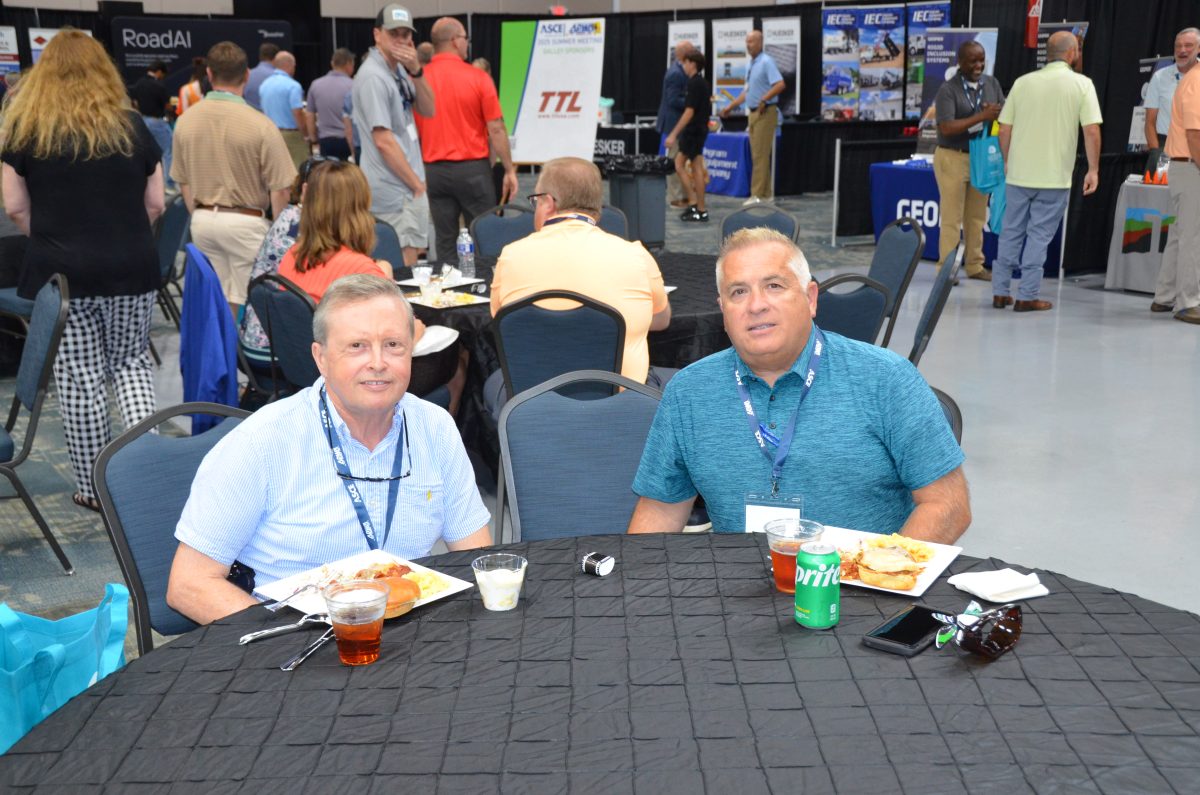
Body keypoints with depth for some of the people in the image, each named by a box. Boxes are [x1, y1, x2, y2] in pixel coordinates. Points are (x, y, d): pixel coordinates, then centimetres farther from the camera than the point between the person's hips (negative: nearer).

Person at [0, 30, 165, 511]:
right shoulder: (133, 128, 3)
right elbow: (154, 204, 5)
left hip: (61, 271, -2)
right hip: (132, 270, 2)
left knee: (79, 378, 6)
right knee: (131, 364, 17)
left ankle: (94, 489, 14)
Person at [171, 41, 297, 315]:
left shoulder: (185, 121, 0)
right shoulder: (259, 125, -15)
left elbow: (183, 182, 10)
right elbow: (279, 188, -12)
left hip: (202, 220, 5)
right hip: (245, 221, -5)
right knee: (246, 305, 2)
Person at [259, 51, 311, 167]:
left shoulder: (264, 85, 8)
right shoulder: (293, 86, -14)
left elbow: (264, 111, 15)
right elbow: (298, 115, -18)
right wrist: (306, 136, -7)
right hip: (291, 135, -7)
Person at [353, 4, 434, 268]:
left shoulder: (399, 69, 11)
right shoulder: (373, 76, -15)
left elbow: (428, 110, 7)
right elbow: (383, 141, -18)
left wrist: (415, 71, -9)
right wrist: (417, 185, -12)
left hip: (408, 187, 9)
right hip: (395, 193, -9)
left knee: (409, 269, 14)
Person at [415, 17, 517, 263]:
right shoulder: (478, 78, -8)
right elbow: (496, 129, -8)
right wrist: (509, 170, 1)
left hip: (434, 170, 3)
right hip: (473, 168, -3)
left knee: (445, 241, 7)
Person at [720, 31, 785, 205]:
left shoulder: (766, 62, -12)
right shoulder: (752, 64, 14)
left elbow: (780, 85, -23)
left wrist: (764, 100, -28)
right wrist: (730, 107, 23)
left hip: (765, 113, -9)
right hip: (754, 113, 9)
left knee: (760, 155, -9)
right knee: (757, 155, 10)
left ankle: (757, 195, -9)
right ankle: (766, 193, 15)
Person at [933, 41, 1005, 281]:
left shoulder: (992, 83, 7)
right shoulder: (948, 90, -10)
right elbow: (946, 128, -19)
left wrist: (998, 113, -18)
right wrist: (981, 117, -24)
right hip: (953, 158, -5)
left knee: (977, 217, 9)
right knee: (952, 218, -3)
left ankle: (974, 266, 16)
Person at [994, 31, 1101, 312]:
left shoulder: (1023, 82, 5)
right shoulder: (1082, 84, -3)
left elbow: (1004, 129, 6)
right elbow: (1092, 130, -10)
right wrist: (1093, 170, -3)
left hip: (1019, 173, 3)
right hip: (1055, 176, -3)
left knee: (1012, 233, 12)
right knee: (1039, 235, 3)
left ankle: (1000, 292, 15)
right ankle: (1027, 296, 5)